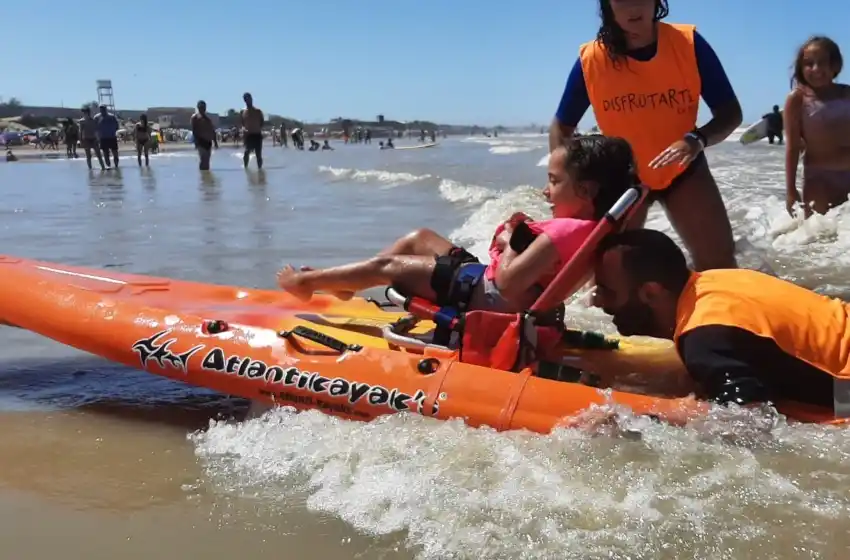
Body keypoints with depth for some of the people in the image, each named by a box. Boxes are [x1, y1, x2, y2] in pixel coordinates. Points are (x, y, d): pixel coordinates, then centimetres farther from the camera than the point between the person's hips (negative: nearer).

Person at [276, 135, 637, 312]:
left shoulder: (567, 230, -28)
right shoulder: (589, 228, 1)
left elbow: (507, 283, -35)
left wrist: (511, 243, -19)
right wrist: (523, 237, -6)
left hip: (485, 297, -10)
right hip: (486, 284, 10)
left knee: (388, 266, 0)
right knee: (418, 239, 20)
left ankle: (307, 283, 19)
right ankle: (343, 288, 27)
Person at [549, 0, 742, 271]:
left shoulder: (688, 43, -18)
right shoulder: (590, 60, -18)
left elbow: (731, 112, -15)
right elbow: (561, 127, -6)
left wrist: (697, 139, -36)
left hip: (682, 171, 1)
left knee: (720, 265, -3)